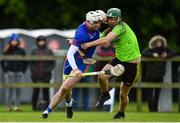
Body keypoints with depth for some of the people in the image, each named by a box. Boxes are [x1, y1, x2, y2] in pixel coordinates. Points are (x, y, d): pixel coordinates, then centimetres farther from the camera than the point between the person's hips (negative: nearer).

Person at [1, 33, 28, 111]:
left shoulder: (21, 51, 6)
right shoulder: (7, 51, 1)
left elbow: (26, 62, 12)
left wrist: (23, 70, 4)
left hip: (19, 73, 2)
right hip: (10, 72, -2)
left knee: (18, 90, 2)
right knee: (10, 89, -4)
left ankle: (17, 106, 6)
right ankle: (9, 106, 0)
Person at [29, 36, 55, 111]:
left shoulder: (49, 52, 9)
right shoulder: (34, 51, 12)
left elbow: (53, 63, 6)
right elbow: (31, 63, 11)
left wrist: (48, 70, -8)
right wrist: (33, 70, -4)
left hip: (46, 76, 0)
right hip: (36, 76, 0)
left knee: (46, 91, -2)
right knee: (35, 91, -4)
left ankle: (46, 107, 0)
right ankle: (34, 107, -1)